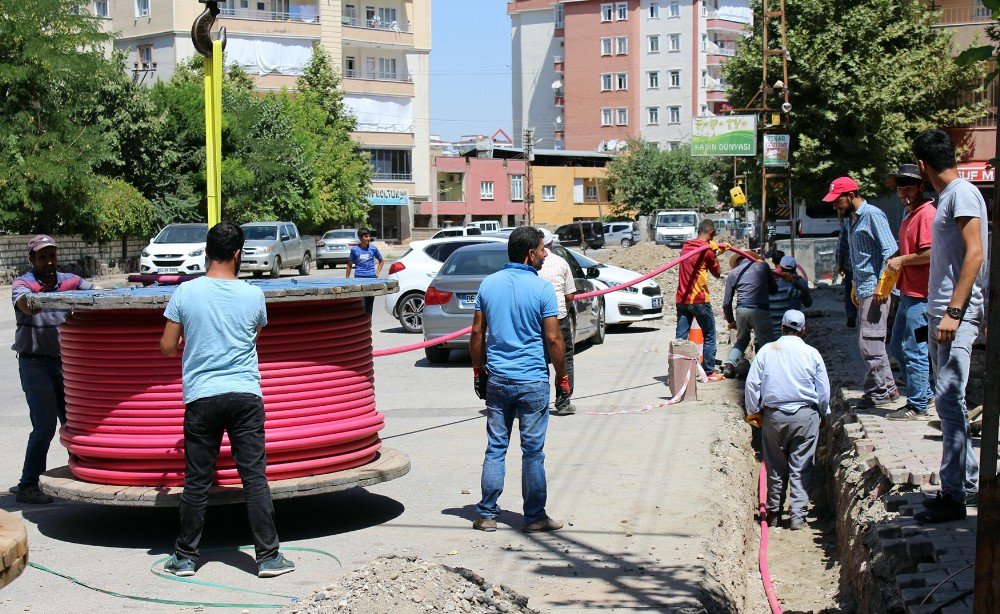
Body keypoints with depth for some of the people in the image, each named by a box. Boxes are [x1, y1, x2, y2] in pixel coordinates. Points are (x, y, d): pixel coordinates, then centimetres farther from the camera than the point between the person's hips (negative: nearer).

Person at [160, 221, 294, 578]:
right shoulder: (252, 295, 1)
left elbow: (167, 347, 2)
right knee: (254, 478, 2)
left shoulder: (186, 293, -2)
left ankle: (185, 557, 17)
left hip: (201, 398, 0)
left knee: (196, 481, 7)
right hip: (246, 395, 0)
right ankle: (268, 557, 4)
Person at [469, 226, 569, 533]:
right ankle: (534, 517, 11)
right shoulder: (542, 288, -9)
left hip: (497, 379, 4)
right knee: (533, 451, 4)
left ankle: (487, 514, 12)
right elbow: (553, 339, -9)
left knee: (495, 448, 10)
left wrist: (478, 371, 15)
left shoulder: (489, 284, 3)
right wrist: (562, 377, 2)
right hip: (533, 381, -4)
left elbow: (477, 333, 6)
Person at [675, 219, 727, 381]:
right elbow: (717, 274, 2)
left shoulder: (686, 245, 9)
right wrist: (715, 254, 7)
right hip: (699, 300, -6)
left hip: (681, 299, 6)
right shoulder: (707, 251, -10)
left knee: (680, 337, 4)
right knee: (709, 336, 8)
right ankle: (709, 372, 11)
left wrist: (715, 252, 25)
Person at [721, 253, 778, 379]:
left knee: (742, 340, 21)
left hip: (741, 311, 2)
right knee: (763, 342, 7)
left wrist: (731, 321, 26)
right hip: (760, 311, -2)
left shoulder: (733, 273, 14)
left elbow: (726, 303, 13)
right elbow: (774, 289, 19)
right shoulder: (763, 265, 13)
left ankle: (729, 364, 7)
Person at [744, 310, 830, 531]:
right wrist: (823, 413, 20)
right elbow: (824, 389, 4)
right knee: (801, 467, 4)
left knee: (775, 467, 11)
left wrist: (753, 411, 10)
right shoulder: (811, 353, 0)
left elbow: (751, 384, -1)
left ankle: (774, 513, 18)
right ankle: (797, 515, 1)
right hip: (805, 416, -1)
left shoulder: (766, 351, 1)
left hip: (773, 416, 1)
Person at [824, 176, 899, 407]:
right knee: (869, 341, 12)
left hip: (875, 289, -10)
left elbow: (890, 250, -16)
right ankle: (888, 387, 20)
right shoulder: (849, 219, 18)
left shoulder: (872, 215, -10)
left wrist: (882, 284, -21)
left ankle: (879, 391, -2)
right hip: (863, 289, 10)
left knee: (870, 341, -9)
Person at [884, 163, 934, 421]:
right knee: (897, 348, 16)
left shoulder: (927, 214, -15)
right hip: (908, 293, 11)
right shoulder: (909, 214, 17)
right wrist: (895, 259, 11)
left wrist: (902, 260, -12)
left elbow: (930, 254, -24)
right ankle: (923, 394, 26)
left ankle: (918, 407, 1)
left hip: (920, 295, -11)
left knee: (914, 351, -6)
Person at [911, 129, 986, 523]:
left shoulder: (963, 193, -11)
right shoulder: (946, 197, 18)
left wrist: (954, 312, -23)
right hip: (940, 312, 10)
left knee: (949, 399, -12)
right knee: (948, 401, 13)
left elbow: (975, 254, -19)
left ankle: (953, 495, -9)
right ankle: (968, 484, 22)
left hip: (957, 312, -10)